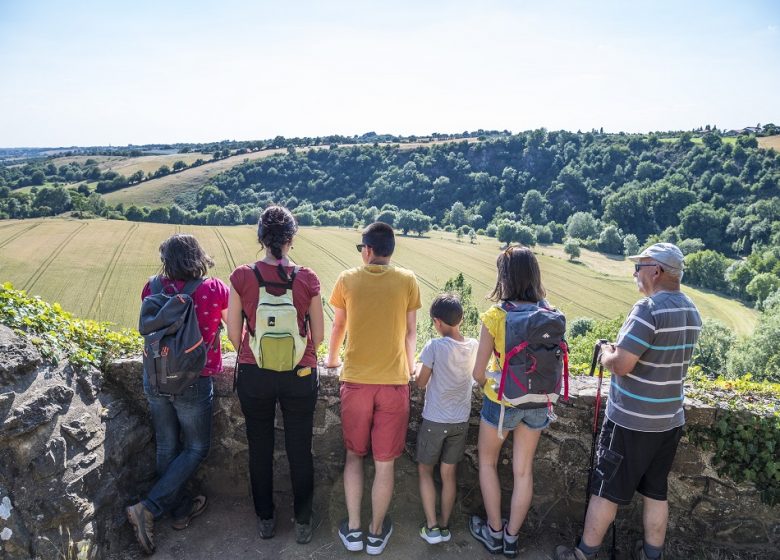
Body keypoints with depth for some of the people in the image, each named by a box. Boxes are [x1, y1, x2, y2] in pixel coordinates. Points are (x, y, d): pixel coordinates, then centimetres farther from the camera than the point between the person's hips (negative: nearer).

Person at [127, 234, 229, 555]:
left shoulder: (152, 290, -5)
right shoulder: (215, 290, -13)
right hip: (193, 383, -4)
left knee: (167, 448, 18)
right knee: (196, 449, 15)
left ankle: (180, 509, 35)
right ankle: (148, 509, 7)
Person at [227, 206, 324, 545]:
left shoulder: (242, 277, -9)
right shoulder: (307, 279, -10)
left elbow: (233, 333, -3)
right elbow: (318, 335, -3)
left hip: (254, 375, 1)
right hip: (300, 376, 0)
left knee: (260, 450, 18)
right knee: (300, 450, 14)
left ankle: (265, 520, 34)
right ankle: (302, 523, 28)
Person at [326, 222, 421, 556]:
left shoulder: (347, 279, -1)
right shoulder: (407, 281, -2)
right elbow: (410, 331, 7)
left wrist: (332, 359, 31)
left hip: (356, 380, 1)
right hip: (394, 382, 0)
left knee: (354, 455, 18)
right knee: (385, 462, 11)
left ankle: (353, 530, 23)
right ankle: (376, 532, 24)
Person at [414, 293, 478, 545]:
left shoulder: (434, 346, -19)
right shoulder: (473, 346, -6)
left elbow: (421, 383, -10)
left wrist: (419, 371, 10)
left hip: (434, 420, -4)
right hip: (460, 421, 4)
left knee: (425, 470, 14)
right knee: (449, 474, 16)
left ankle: (431, 527, 13)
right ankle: (444, 525, 25)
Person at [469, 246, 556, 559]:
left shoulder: (496, 316, -20)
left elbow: (478, 372, -15)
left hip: (502, 401, -4)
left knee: (487, 462, 20)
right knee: (524, 471, 17)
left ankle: (494, 533, 29)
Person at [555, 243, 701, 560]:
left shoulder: (648, 309, -22)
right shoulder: (692, 312, 5)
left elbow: (620, 365, -25)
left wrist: (606, 353, -4)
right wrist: (621, 350, 10)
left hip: (632, 421, -7)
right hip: (670, 420, 7)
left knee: (606, 490, 7)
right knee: (656, 492, 18)